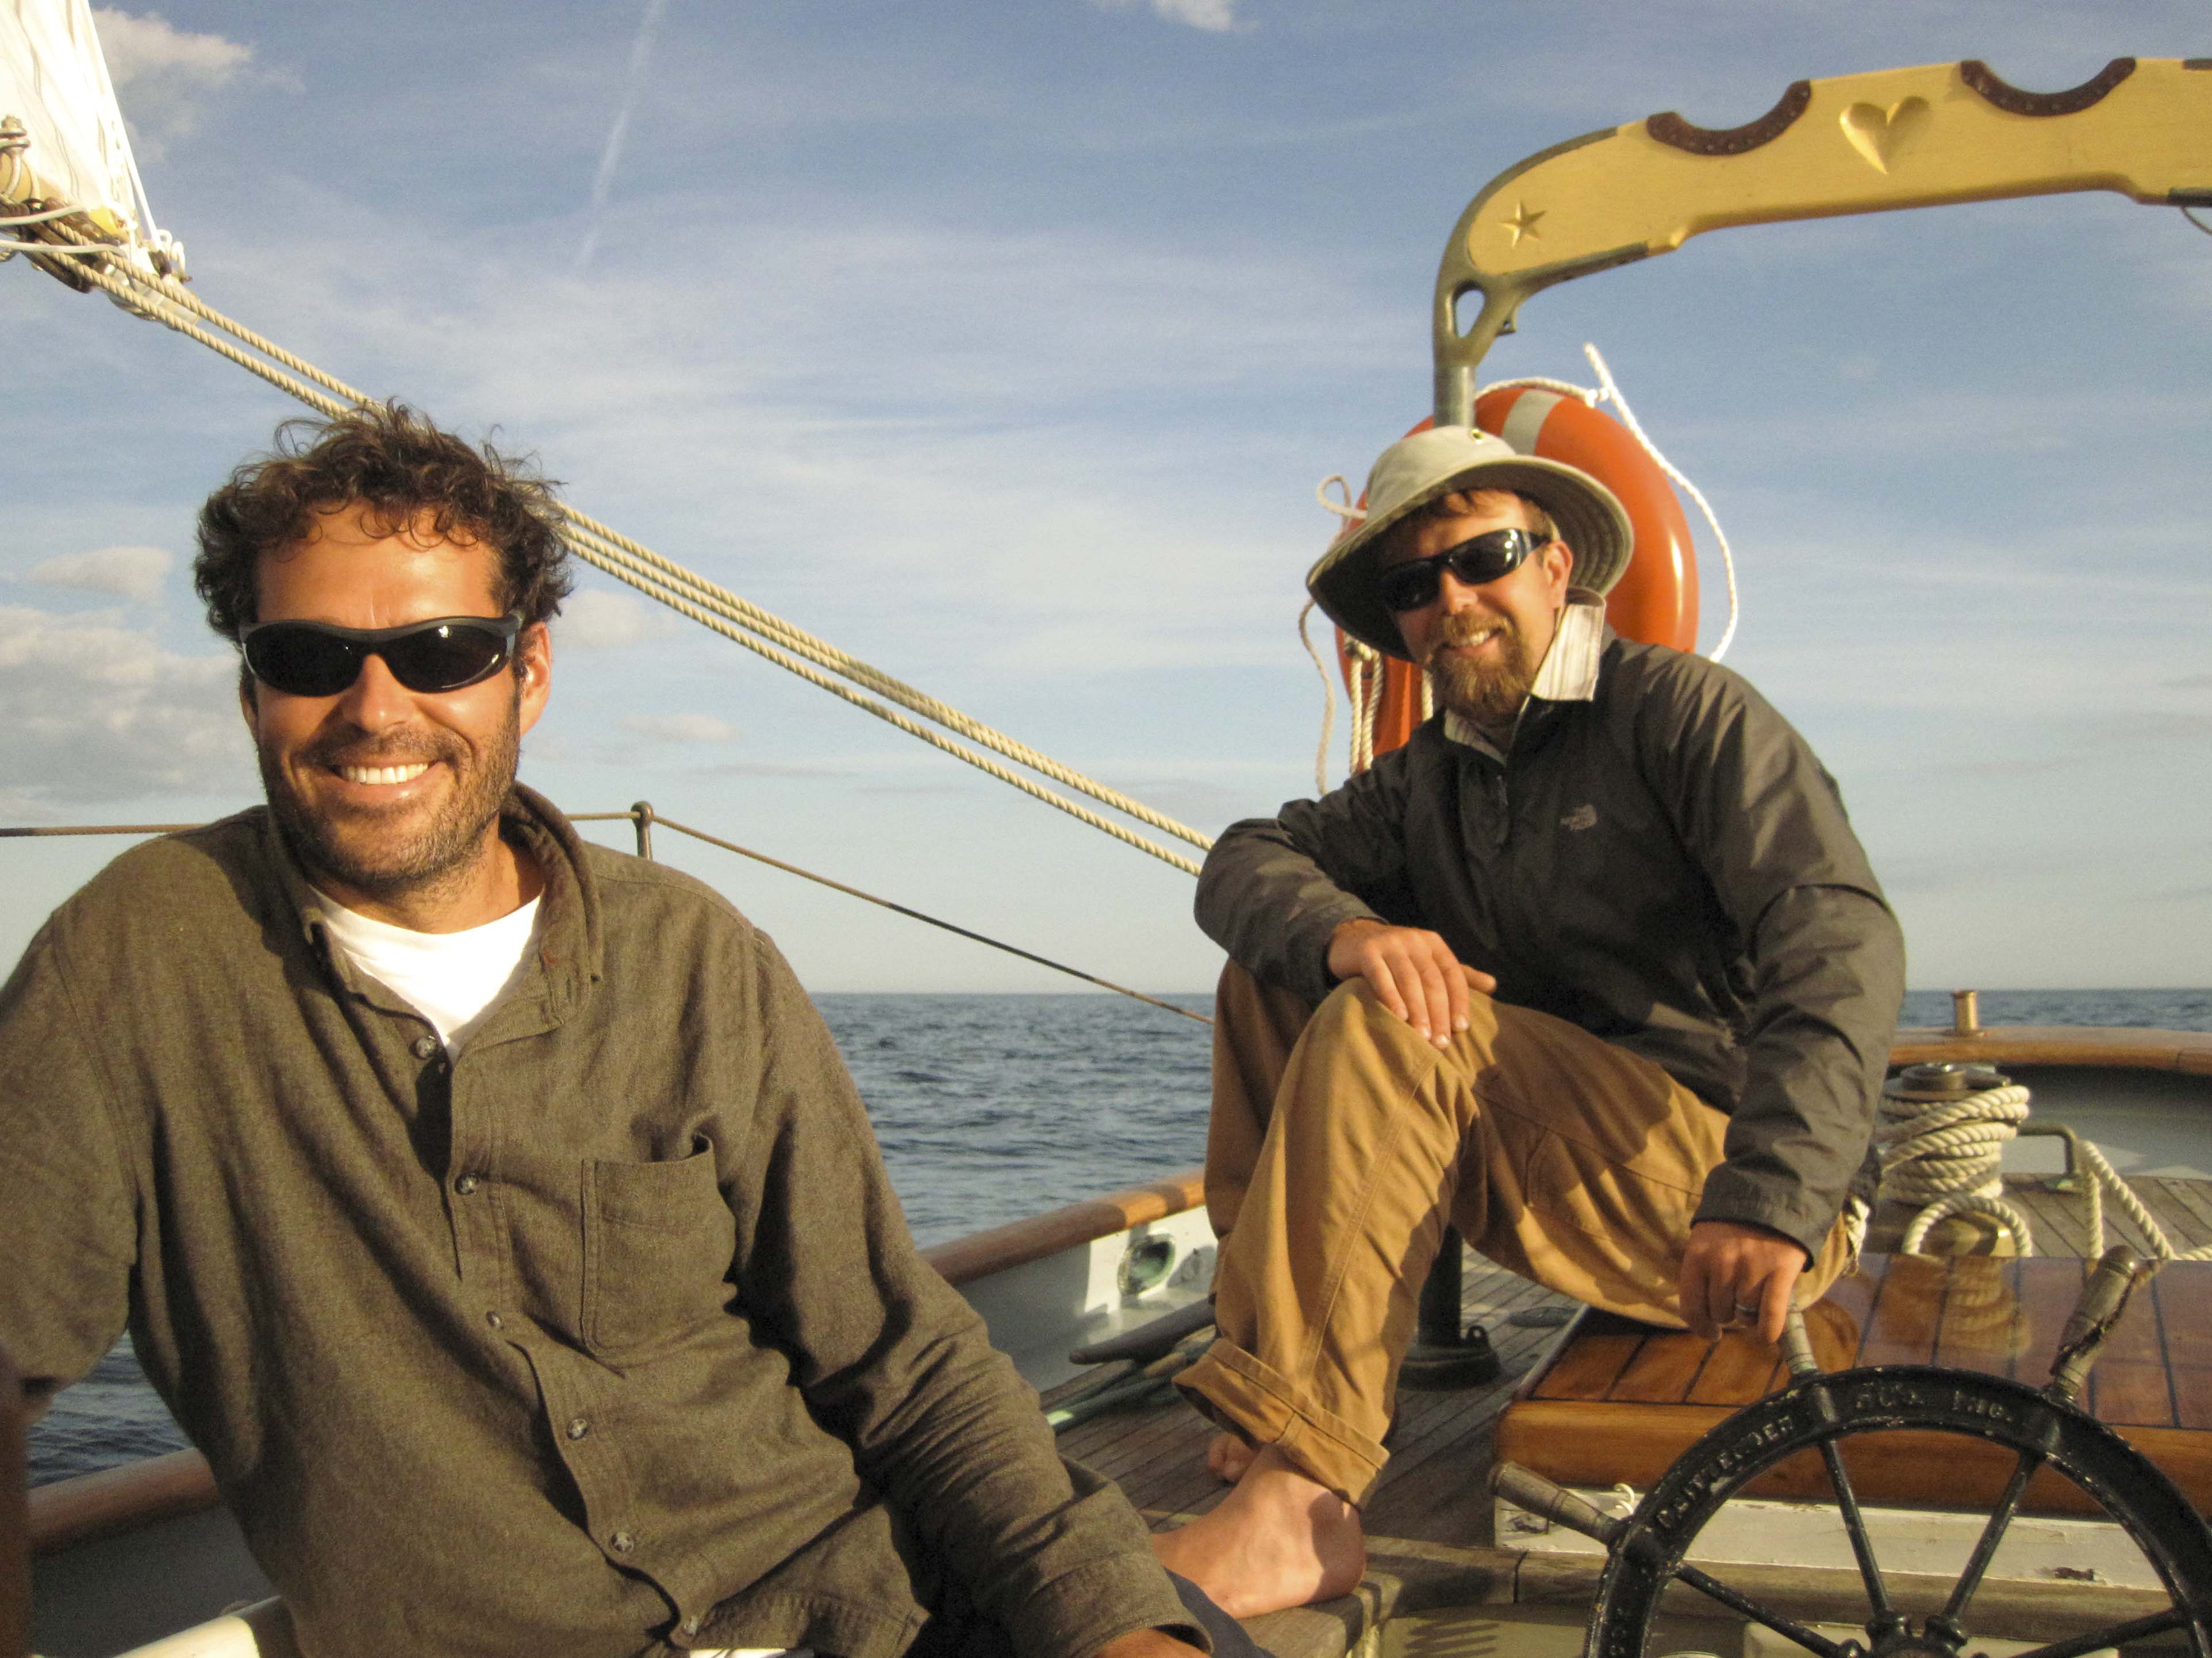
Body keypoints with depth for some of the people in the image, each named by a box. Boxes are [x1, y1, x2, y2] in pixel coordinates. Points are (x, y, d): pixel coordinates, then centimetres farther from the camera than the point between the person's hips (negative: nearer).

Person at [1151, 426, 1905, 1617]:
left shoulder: (1680, 710, -6)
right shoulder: (1428, 779, 14)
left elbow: (1841, 939, -19)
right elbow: (1248, 860, 3)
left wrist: (1771, 1197, -33)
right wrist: (1343, 931, -22)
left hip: (1727, 1205, -6)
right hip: (1564, 1185, 7)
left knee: (1387, 1031, -26)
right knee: (1273, 980, 0)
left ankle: (1296, 1502, -30)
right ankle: (1269, 1358, -5)